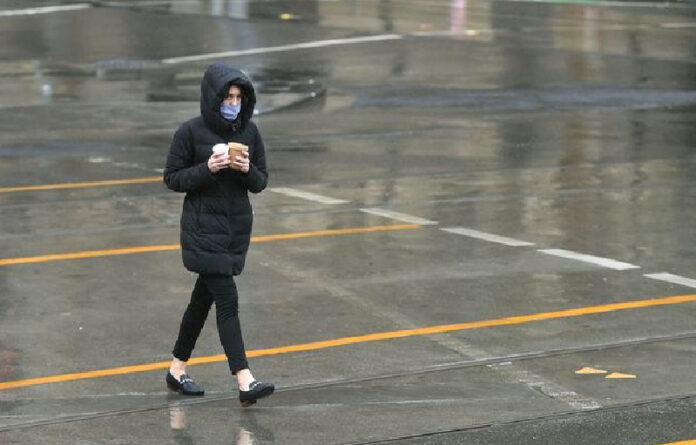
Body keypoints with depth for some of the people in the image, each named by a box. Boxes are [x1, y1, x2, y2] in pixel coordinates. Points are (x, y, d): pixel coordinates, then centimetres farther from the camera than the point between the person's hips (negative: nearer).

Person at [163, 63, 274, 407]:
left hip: (237, 227, 5)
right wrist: (208, 168, -20)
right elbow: (172, 178, -6)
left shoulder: (249, 131, 3)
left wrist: (248, 170, -14)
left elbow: (261, 182, 7)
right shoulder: (191, 132, -10)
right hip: (203, 227, -5)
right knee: (227, 301, -13)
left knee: (204, 298, 15)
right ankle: (245, 382, -17)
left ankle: (177, 369, 30)